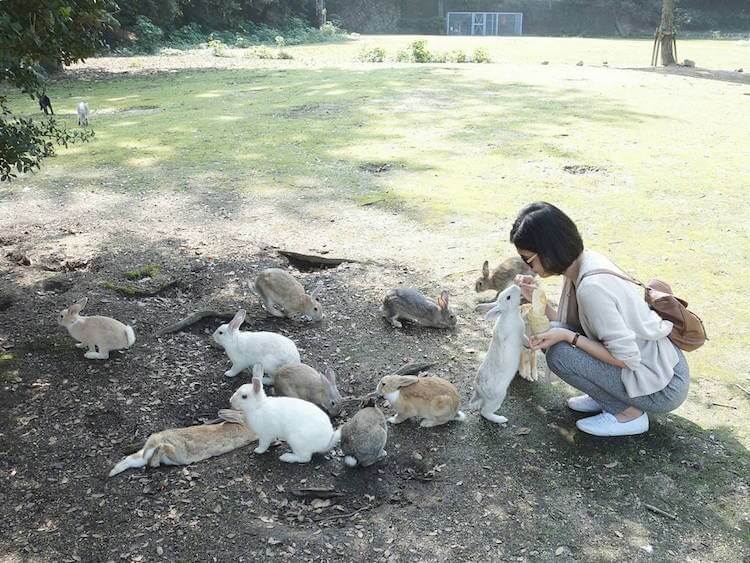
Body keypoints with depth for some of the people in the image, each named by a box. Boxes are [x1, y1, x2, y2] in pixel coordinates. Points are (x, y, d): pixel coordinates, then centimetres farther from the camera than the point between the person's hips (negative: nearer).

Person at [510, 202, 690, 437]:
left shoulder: (592, 286, -29)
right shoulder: (583, 262, -2)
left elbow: (627, 358, -24)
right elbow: (564, 325, 5)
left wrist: (567, 336, -23)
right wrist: (537, 299, -6)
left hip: (663, 389, -9)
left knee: (559, 353, -21)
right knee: (551, 334, 1)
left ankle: (629, 413, -2)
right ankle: (607, 396, 13)